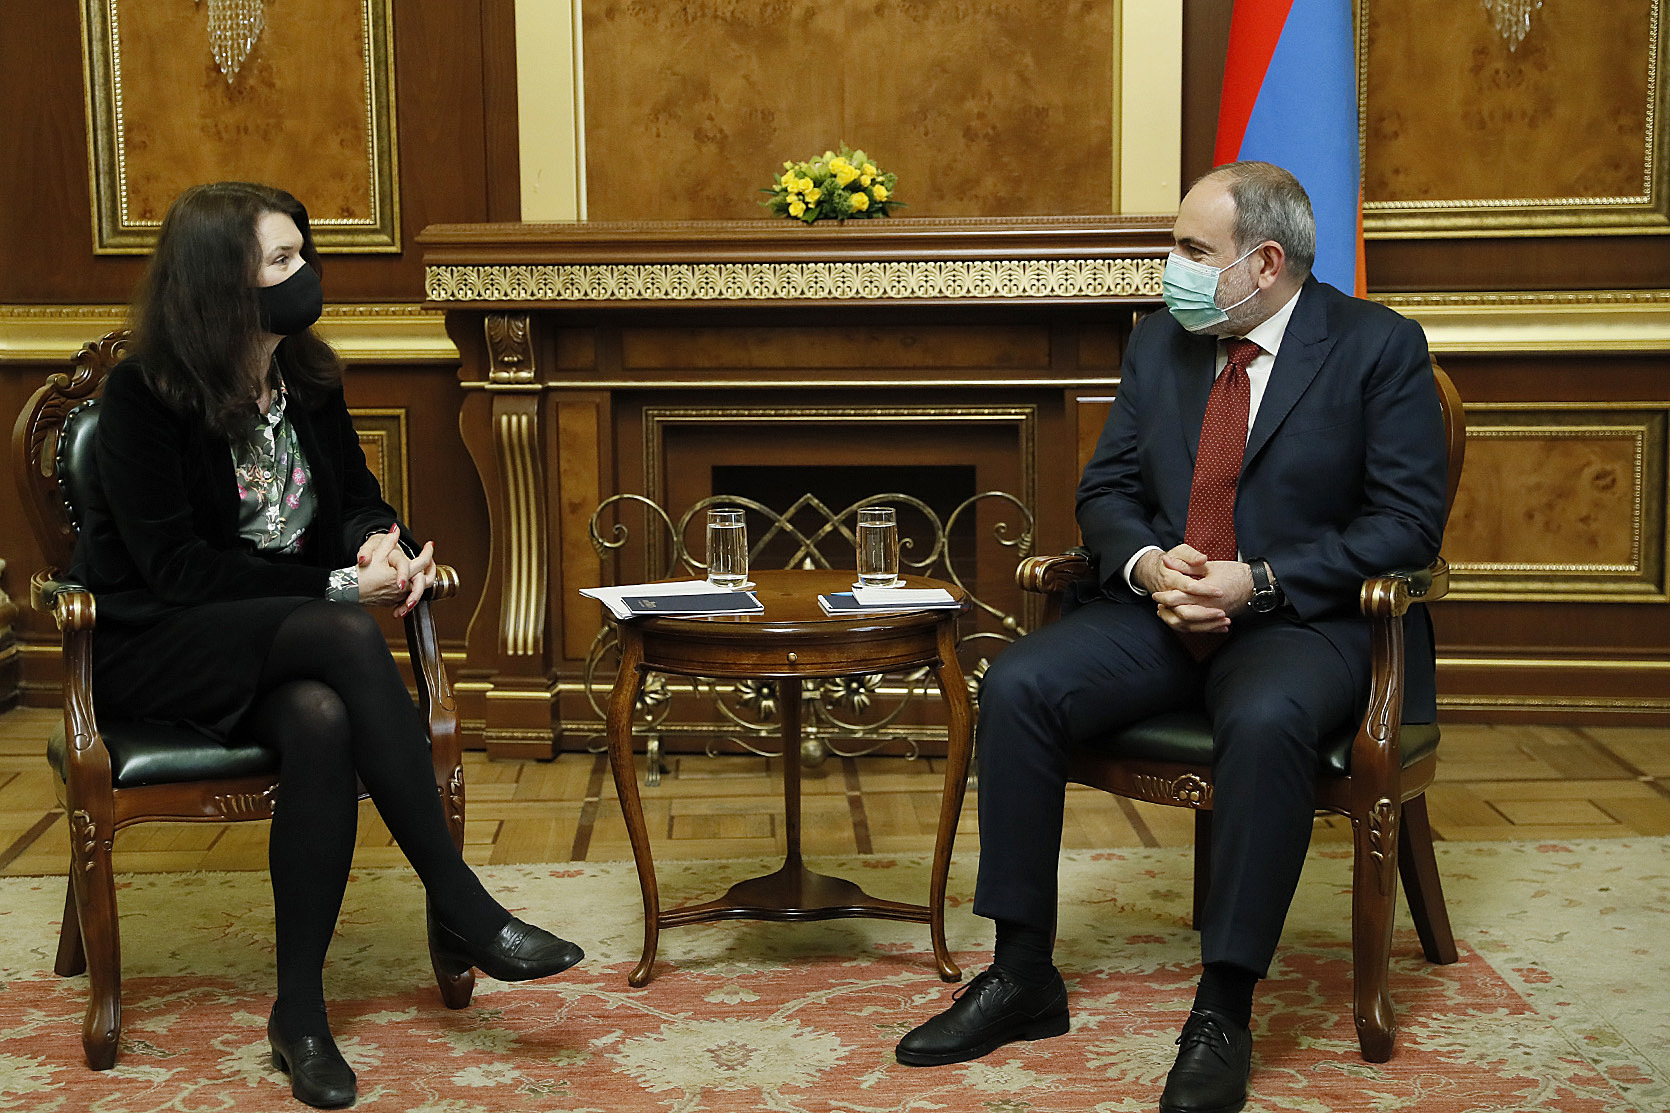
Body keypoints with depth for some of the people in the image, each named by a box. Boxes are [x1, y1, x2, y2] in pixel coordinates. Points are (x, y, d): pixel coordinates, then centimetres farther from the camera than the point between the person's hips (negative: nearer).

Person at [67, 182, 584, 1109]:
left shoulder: (306, 378, 5)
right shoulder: (142, 395, -13)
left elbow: (356, 494, 16)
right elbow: (176, 568, -17)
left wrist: (378, 542, -10)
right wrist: (338, 586, -22)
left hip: (275, 645, 5)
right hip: (152, 650, -5)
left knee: (322, 720, -33)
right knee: (345, 636, -34)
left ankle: (301, 1010, -25)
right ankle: (461, 911, -29)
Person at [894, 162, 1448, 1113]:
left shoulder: (1380, 347, -4)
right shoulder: (1160, 340, 12)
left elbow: (1406, 523, -8)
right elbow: (1107, 490, 14)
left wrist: (1257, 582, -18)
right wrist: (1146, 563, -10)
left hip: (1302, 617, -5)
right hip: (1160, 607, 5)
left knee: (1267, 721, -38)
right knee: (1017, 687, -20)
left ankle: (1223, 1013, -27)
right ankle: (1024, 976, -11)